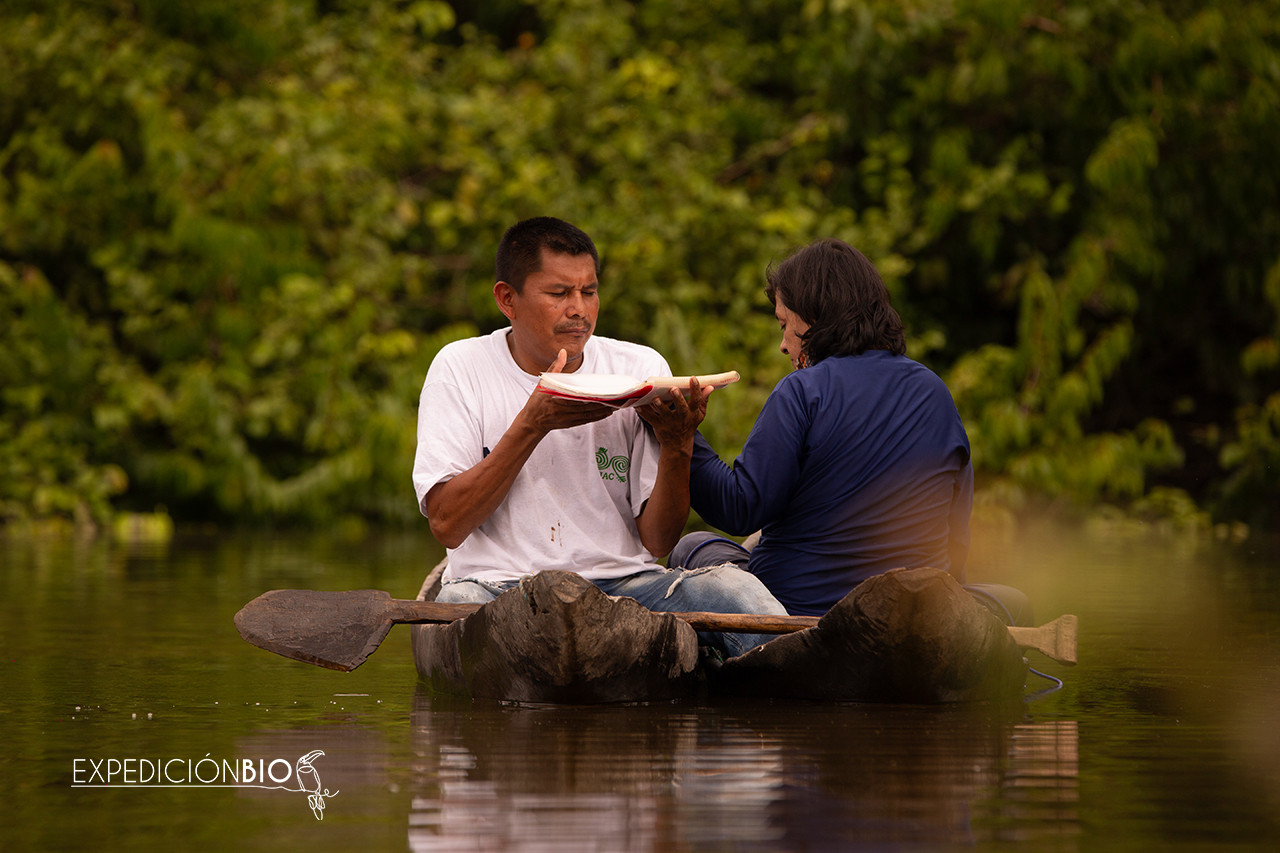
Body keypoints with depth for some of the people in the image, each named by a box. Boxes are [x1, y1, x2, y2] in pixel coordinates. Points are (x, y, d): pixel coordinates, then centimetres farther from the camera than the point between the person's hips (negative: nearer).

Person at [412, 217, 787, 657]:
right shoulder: (460, 369, 3)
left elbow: (658, 541, 3)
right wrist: (533, 423, -16)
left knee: (735, 587, -27)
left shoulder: (641, 369, 7)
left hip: (624, 580, 2)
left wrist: (676, 446, -16)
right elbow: (447, 525, -9)